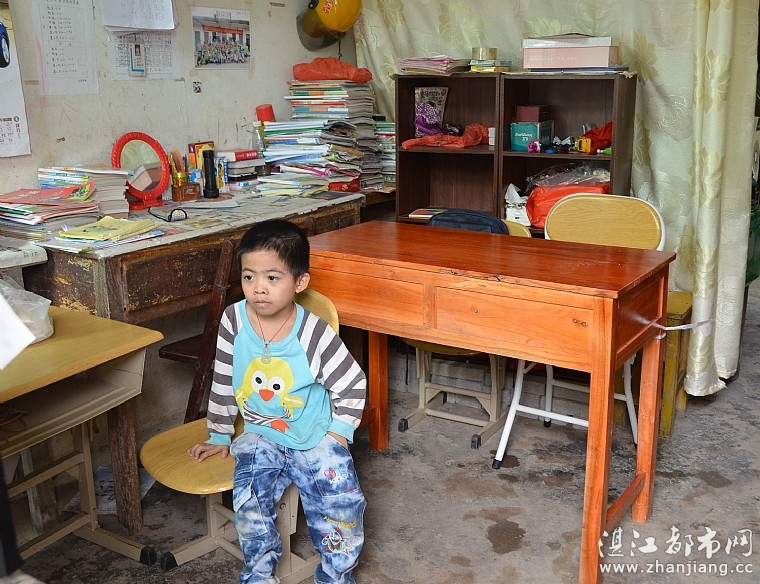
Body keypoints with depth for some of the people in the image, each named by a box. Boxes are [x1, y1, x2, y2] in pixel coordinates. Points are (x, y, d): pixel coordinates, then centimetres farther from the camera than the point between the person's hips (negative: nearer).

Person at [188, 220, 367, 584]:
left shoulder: (313, 332, -16)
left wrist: (338, 435, -7)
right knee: (249, 498, -22)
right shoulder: (234, 321, -10)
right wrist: (219, 438, 9)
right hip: (261, 436, 2)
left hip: (314, 437, -1)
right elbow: (223, 383, 3)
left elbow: (352, 384, -5)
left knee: (341, 500, -16)